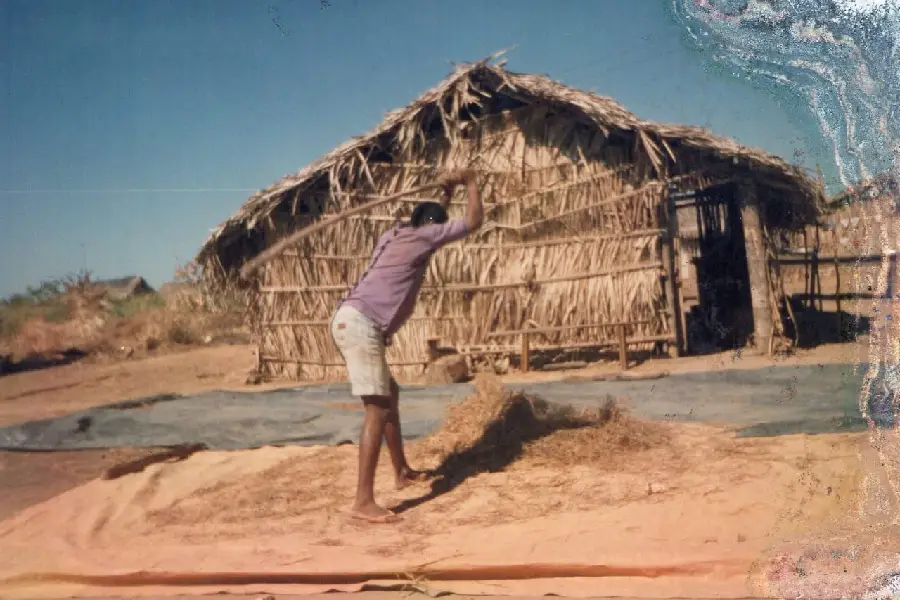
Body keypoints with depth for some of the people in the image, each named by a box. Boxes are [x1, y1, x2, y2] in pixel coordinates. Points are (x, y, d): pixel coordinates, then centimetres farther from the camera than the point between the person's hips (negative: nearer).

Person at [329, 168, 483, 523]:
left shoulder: (396, 235, 24)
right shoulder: (420, 236, -1)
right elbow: (473, 221, 0)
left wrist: (445, 195, 39)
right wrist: (470, 182, 12)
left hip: (353, 321, 11)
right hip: (359, 323, -11)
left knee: (389, 395, 23)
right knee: (378, 409, -14)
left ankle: (401, 471, 36)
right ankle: (363, 502, -18)